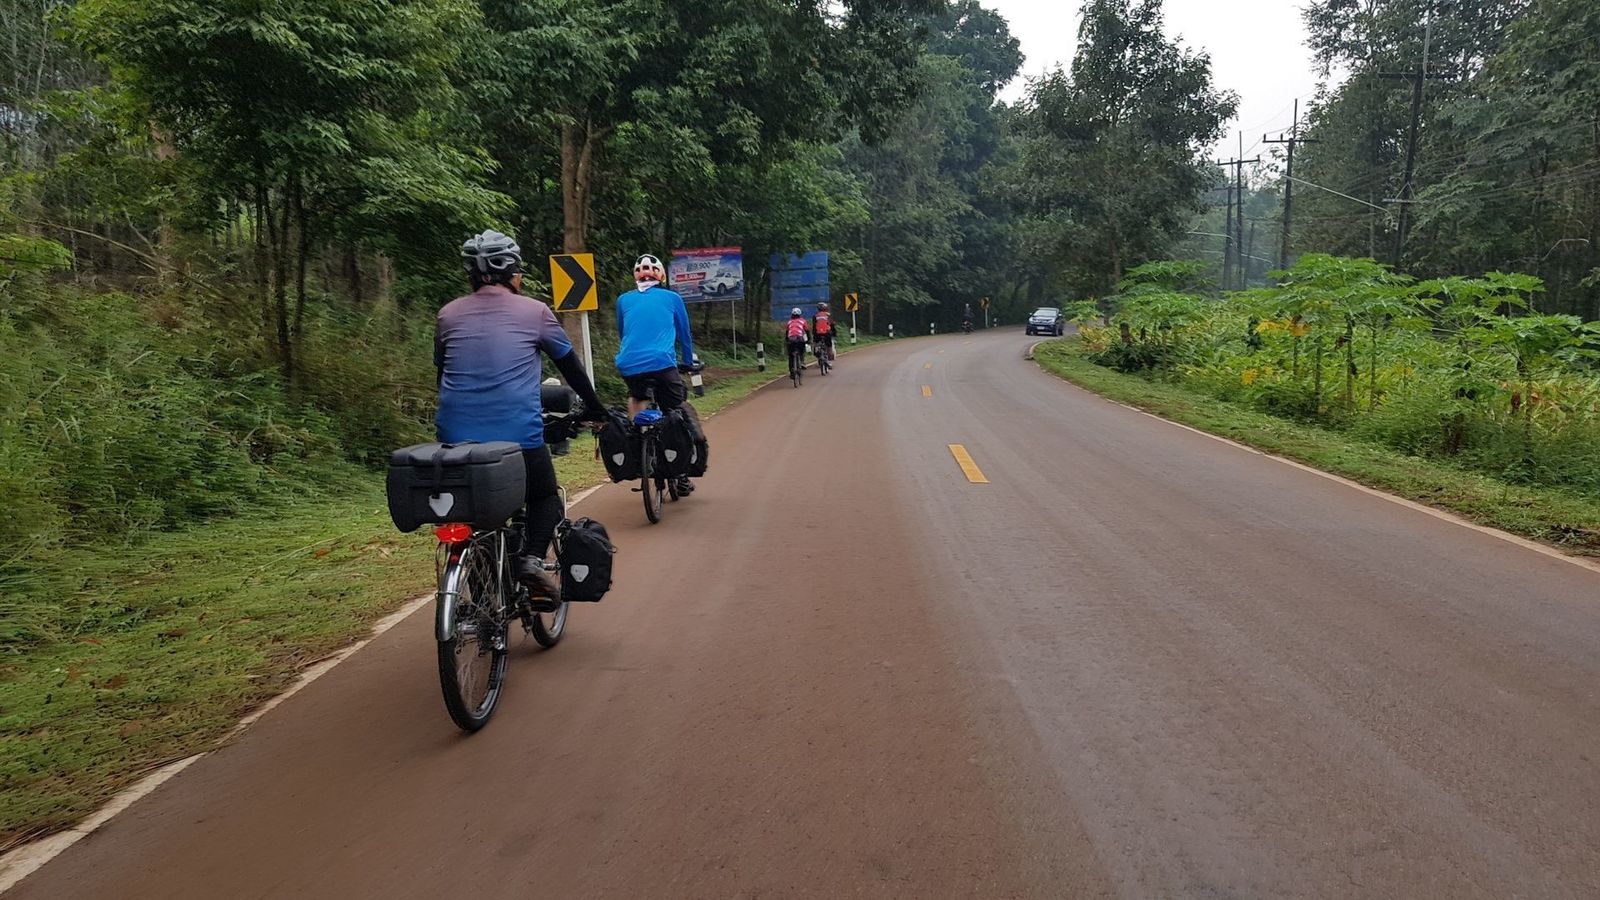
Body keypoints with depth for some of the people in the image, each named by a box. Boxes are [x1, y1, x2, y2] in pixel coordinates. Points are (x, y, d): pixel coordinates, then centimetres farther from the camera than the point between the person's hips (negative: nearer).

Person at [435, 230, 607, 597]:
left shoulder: (448, 314, 11)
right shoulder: (534, 311, 2)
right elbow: (569, 364, 12)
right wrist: (595, 408, 25)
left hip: (457, 438, 3)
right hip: (519, 436, -3)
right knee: (546, 498, 19)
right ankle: (531, 558, -6)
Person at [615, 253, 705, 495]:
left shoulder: (624, 300, 20)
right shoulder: (672, 298, 16)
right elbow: (684, 334, 27)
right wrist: (689, 362, 42)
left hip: (628, 365, 3)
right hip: (662, 364, -2)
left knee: (636, 397, 34)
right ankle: (681, 476, 5)